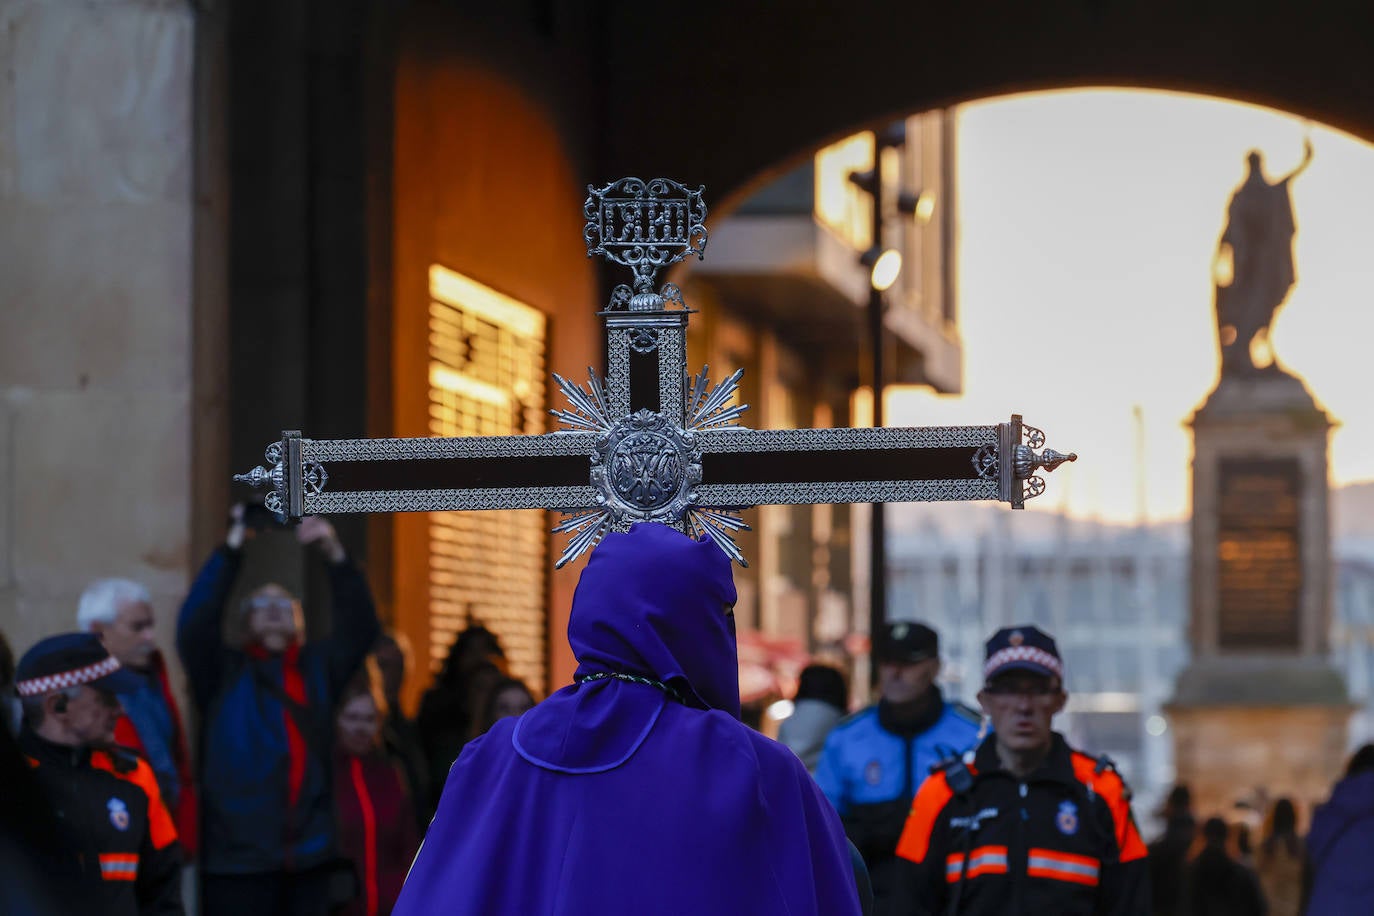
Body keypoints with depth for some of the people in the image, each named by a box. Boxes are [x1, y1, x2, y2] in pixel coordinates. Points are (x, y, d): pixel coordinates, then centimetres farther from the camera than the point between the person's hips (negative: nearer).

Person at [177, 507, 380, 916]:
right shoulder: (223, 672, 5)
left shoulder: (318, 669, 14)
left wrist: (335, 556, -9)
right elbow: (194, 625, -10)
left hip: (310, 857, 3)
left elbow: (360, 628, 3)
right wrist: (231, 549, -14)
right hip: (239, 856, -3)